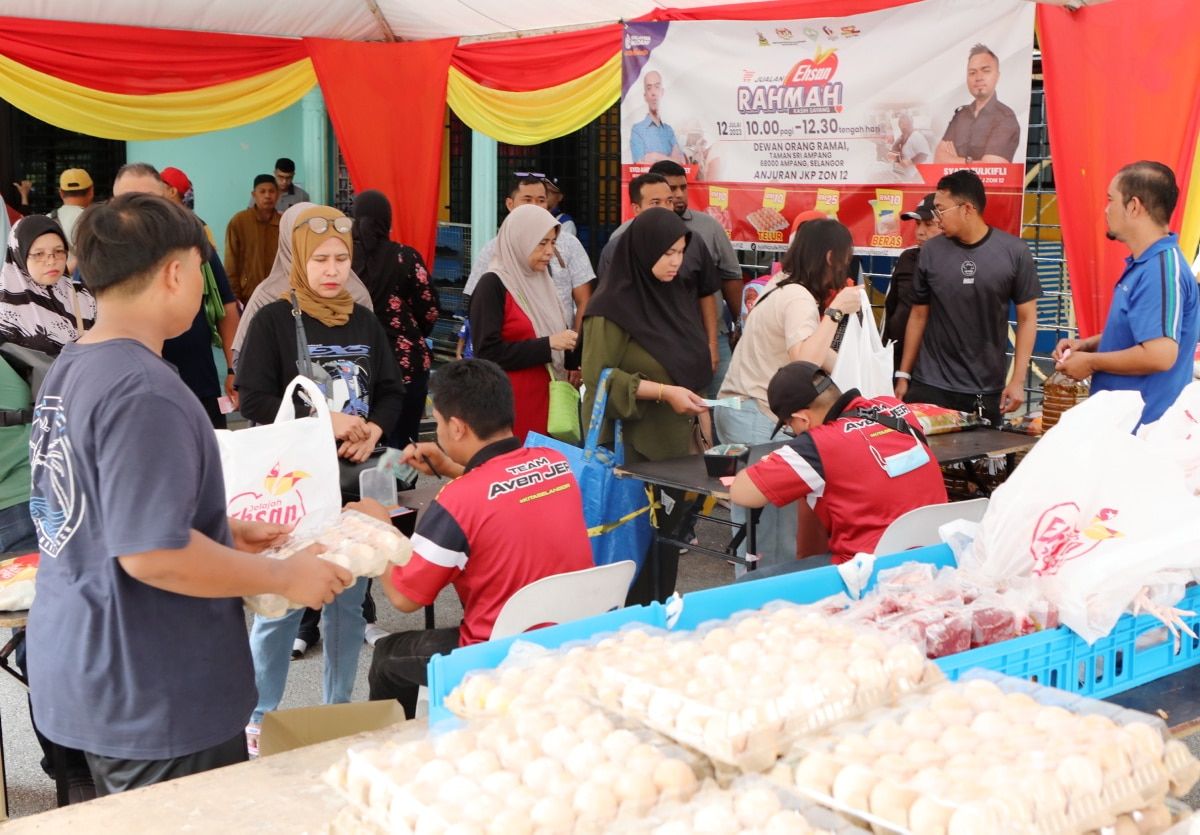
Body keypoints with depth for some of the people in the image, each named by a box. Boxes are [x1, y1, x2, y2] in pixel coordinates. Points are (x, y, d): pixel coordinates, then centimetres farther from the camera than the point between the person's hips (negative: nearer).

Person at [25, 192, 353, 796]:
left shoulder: (68, 370, 7)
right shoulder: (143, 393, -25)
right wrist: (285, 577, -17)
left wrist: (227, 533, 14)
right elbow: (152, 554, -29)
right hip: (152, 701, -10)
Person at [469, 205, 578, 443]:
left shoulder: (540, 281, 13)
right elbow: (488, 352, -16)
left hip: (545, 398, 7)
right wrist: (547, 345, -18)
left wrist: (574, 347, 0)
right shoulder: (492, 286, -9)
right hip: (511, 405, -7)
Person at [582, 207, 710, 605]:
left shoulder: (677, 296, 11)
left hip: (674, 442, 7)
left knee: (667, 537, 10)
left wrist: (698, 414, 17)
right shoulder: (612, 306, -12)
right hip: (632, 446, -7)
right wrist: (663, 392, -21)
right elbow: (599, 377, -15)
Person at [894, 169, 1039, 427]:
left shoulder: (1014, 252, -4)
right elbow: (919, 315, 8)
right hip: (929, 387, 1)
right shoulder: (931, 251, 0)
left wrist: (1018, 381, -5)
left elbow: (1027, 319, 1)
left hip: (987, 391, -1)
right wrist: (903, 375, 8)